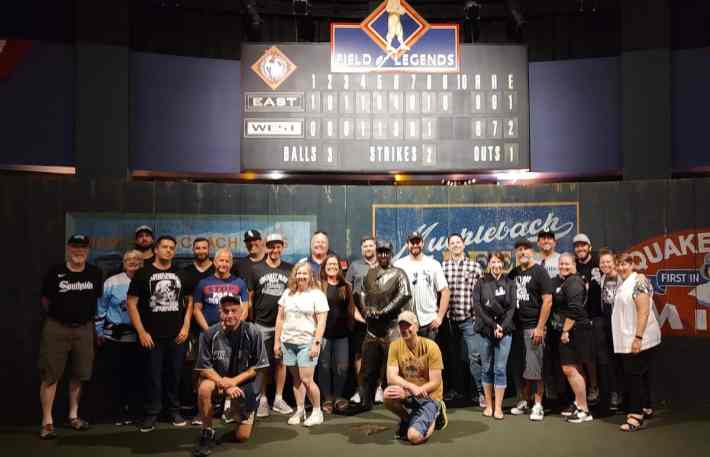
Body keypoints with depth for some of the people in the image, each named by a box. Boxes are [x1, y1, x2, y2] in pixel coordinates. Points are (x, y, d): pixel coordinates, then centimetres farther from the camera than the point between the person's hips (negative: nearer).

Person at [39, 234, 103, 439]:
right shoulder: (55, 272, -4)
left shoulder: (95, 273, 3)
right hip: (56, 328, -3)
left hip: (84, 329, 3)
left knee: (79, 374, 10)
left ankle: (73, 415, 24)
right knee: (50, 375, -3)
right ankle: (47, 421, 3)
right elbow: (45, 300, 7)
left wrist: (87, 317, 12)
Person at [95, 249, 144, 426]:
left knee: (133, 375, 5)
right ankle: (119, 411, 18)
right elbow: (101, 308, 4)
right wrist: (99, 331, 4)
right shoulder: (112, 282, -2)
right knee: (116, 374, 6)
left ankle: (131, 411, 17)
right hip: (113, 336, 0)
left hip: (136, 337, 0)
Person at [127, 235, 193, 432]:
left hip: (177, 336, 3)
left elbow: (189, 301, 15)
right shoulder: (143, 273, 0)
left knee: (175, 375, 9)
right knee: (153, 376, 2)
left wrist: (186, 327, 3)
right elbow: (131, 303, -2)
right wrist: (141, 332, -8)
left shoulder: (180, 274, 10)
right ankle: (151, 414, 13)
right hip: (152, 336, -2)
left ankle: (175, 411, 21)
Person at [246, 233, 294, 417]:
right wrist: (250, 322, 0)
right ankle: (262, 400, 13)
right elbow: (250, 298, 5)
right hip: (261, 324, -1)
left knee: (280, 361, 7)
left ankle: (278, 399, 18)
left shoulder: (290, 269, 5)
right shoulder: (256, 269, 3)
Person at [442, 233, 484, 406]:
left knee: (474, 356, -5)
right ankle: (456, 389, 24)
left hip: (469, 318, -2)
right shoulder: (443, 266, 6)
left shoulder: (475, 266, 2)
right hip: (450, 318, 2)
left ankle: (480, 391, 3)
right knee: (454, 356, 12)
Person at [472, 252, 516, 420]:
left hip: (505, 331, 0)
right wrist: (493, 325, -11)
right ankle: (488, 405, 16)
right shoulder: (481, 283, 6)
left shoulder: (510, 283, 8)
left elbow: (512, 307, 1)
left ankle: (498, 407, 4)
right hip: (484, 330, 0)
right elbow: (477, 307, -3)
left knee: (500, 369, -2)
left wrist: (502, 327, -11)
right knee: (486, 368, 6)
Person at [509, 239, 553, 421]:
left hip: (533, 327, -5)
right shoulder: (514, 273, 13)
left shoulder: (539, 272, -3)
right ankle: (524, 401, 18)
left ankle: (538, 405, 5)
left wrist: (540, 327, -13)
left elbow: (547, 300, -8)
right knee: (520, 368, 7)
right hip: (517, 327, 5)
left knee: (535, 368, -3)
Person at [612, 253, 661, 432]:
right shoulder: (623, 283, 15)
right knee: (641, 376, 15)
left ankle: (636, 416, -5)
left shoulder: (638, 281, -13)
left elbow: (644, 311, -20)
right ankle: (646, 409, 24)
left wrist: (638, 338, -24)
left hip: (639, 339, -9)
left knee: (634, 376, -8)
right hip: (628, 339, 9)